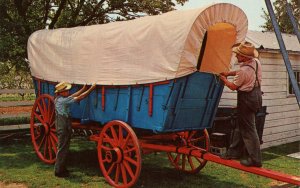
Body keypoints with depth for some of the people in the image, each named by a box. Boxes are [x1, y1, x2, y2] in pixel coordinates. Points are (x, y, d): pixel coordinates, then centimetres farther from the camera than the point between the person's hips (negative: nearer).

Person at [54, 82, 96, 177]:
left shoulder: (59, 99, 7)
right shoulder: (62, 100, -20)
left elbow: (73, 96, 11)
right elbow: (79, 98, -20)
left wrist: (83, 88, 6)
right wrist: (91, 89, -16)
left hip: (64, 128, 10)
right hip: (63, 129, -10)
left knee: (64, 148, 17)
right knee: (62, 149, -1)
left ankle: (61, 168, 27)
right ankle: (59, 171, 8)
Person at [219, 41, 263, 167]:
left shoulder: (244, 70, -26)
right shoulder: (256, 62, 0)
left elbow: (233, 86, -11)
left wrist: (224, 79, 6)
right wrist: (229, 73, 12)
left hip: (246, 98, -10)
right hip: (256, 94, 10)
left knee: (248, 129, -3)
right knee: (240, 125, 18)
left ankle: (254, 159, 2)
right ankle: (235, 151, 29)